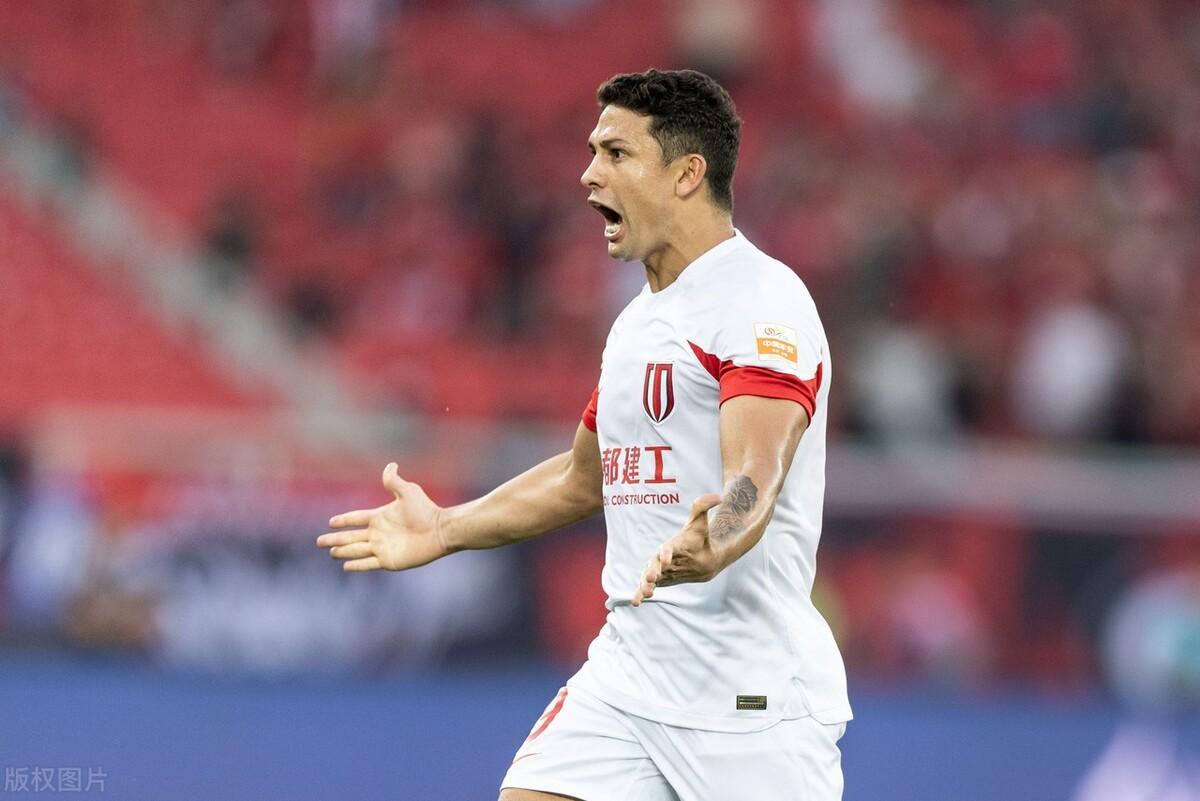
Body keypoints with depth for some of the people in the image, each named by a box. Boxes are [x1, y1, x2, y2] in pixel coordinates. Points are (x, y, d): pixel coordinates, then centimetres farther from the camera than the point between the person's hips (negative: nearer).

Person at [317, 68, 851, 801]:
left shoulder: (762, 301, -13)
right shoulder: (641, 319, 16)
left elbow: (752, 487, -27)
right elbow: (585, 478, 31)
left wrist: (706, 547, -48)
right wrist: (448, 529, 27)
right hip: (626, 676, 8)